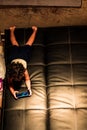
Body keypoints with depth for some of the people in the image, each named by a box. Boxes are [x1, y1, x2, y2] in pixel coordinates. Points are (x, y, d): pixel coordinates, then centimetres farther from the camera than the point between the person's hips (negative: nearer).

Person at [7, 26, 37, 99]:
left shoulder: (24, 70, -38)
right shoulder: (9, 73, -35)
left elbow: (27, 79, -24)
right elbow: (10, 84, -25)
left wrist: (29, 89, -36)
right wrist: (13, 91, -40)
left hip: (24, 51, -1)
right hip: (15, 52, 1)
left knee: (28, 44, 25)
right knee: (15, 44, 30)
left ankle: (34, 30, 46)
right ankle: (12, 30, 53)